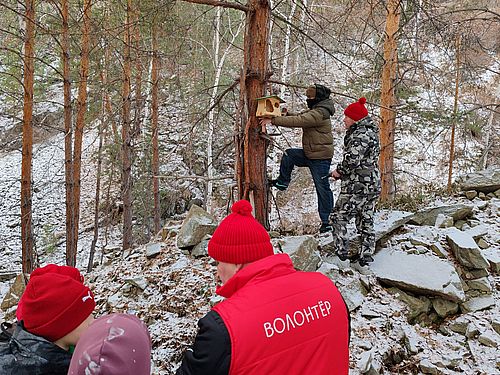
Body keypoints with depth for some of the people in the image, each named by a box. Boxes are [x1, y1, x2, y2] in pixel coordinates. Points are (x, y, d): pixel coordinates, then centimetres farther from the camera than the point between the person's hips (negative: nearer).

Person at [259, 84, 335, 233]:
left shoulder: (319, 113, -20)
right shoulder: (314, 110, 14)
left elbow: (297, 121, -27)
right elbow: (299, 117, 14)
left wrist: (273, 120, -26)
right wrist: (286, 114, -7)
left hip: (320, 157, -10)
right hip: (310, 154, 10)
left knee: (322, 188, -3)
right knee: (289, 155, 7)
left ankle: (327, 220, 6)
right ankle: (282, 182, 20)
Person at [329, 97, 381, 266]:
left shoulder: (360, 134, -17)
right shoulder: (370, 132, 15)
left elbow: (352, 159, -27)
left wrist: (339, 171, -9)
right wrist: (343, 172, 9)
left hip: (357, 186, -10)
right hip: (373, 184, 10)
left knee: (339, 217, 2)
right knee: (366, 219, 15)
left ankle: (341, 253, 5)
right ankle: (366, 255, 23)